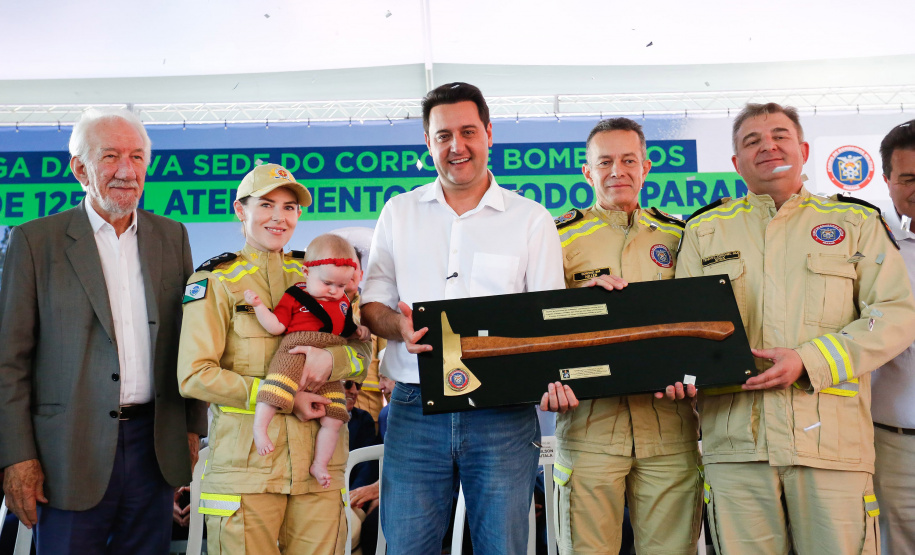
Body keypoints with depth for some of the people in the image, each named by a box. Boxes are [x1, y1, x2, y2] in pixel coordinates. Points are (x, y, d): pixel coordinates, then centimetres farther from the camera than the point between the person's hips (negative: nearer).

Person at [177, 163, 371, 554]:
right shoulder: (214, 281, 3)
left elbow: (363, 351, 12)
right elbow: (194, 376, -6)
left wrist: (331, 359, -12)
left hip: (318, 462, 3)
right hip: (244, 462, -3)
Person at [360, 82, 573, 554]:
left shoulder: (531, 219, 6)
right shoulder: (398, 213, 12)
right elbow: (371, 305, 13)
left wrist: (554, 378, -18)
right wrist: (399, 326, -11)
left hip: (503, 413, -1)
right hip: (415, 409, 2)